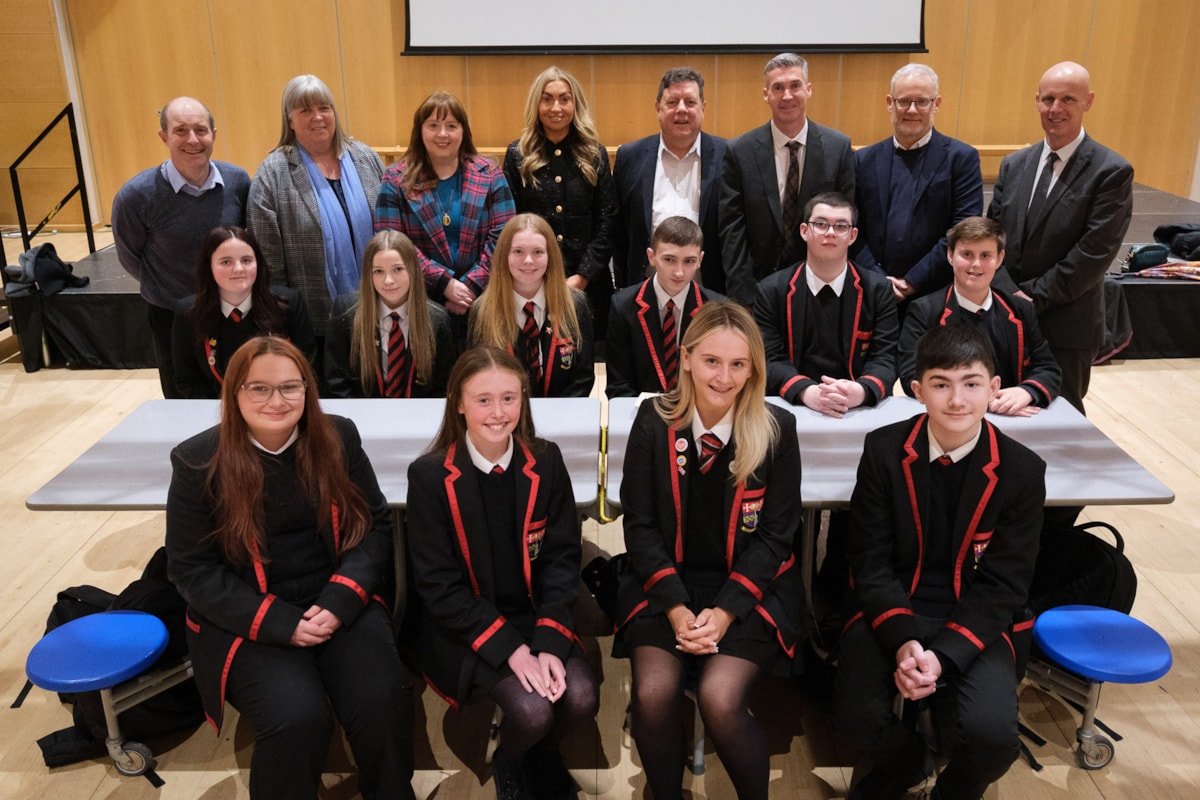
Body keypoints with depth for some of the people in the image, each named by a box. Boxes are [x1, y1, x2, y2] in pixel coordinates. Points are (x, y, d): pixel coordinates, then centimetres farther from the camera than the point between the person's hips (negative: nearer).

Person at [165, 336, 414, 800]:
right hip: (247, 620, -2)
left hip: (339, 602, 2)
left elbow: (374, 523, 3)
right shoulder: (198, 462, -7)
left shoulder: (338, 437, 1)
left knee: (383, 700, -21)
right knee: (297, 718, -26)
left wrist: (341, 600, -15)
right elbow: (191, 569, -6)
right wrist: (281, 623, -16)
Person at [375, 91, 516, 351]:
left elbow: (501, 237, -2)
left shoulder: (489, 175, 5)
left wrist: (471, 286, -13)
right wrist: (445, 283, -14)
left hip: (481, 302, 1)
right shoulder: (397, 179, 2)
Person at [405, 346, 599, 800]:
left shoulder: (546, 462, -3)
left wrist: (550, 643, -17)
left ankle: (541, 756, 16)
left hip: (537, 615, 3)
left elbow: (561, 560, -3)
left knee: (581, 698, -20)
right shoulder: (429, 475, -12)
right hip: (464, 627, -3)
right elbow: (439, 585, -12)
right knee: (531, 711, -23)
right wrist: (509, 647, -20)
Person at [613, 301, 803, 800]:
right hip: (667, 583, 2)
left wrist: (724, 613, -15)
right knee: (653, 695, -22)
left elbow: (774, 535, -4)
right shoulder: (653, 421, -3)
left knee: (720, 698, -24)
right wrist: (677, 609, -14)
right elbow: (640, 526, -2)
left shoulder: (777, 429, -5)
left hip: (751, 587, -1)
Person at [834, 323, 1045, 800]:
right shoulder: (884, 450, -5)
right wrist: (902, 641, -20)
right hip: (893, 611, 1)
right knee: (856, 717, -23)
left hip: (978, 621, 0)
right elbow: (870, 560, -5)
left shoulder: (1022, 471, -6)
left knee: (992, 737, -25)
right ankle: (903, 761, 18)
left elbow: (1002, 585, -7)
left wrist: (943, 655, -21)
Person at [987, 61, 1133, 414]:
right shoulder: (1014, 164, 7)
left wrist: (1033, 298, -15)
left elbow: (1094, 253, -15)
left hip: (1067, 325, -4)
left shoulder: (1112, 171, -9)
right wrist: (1011, 295, -12)